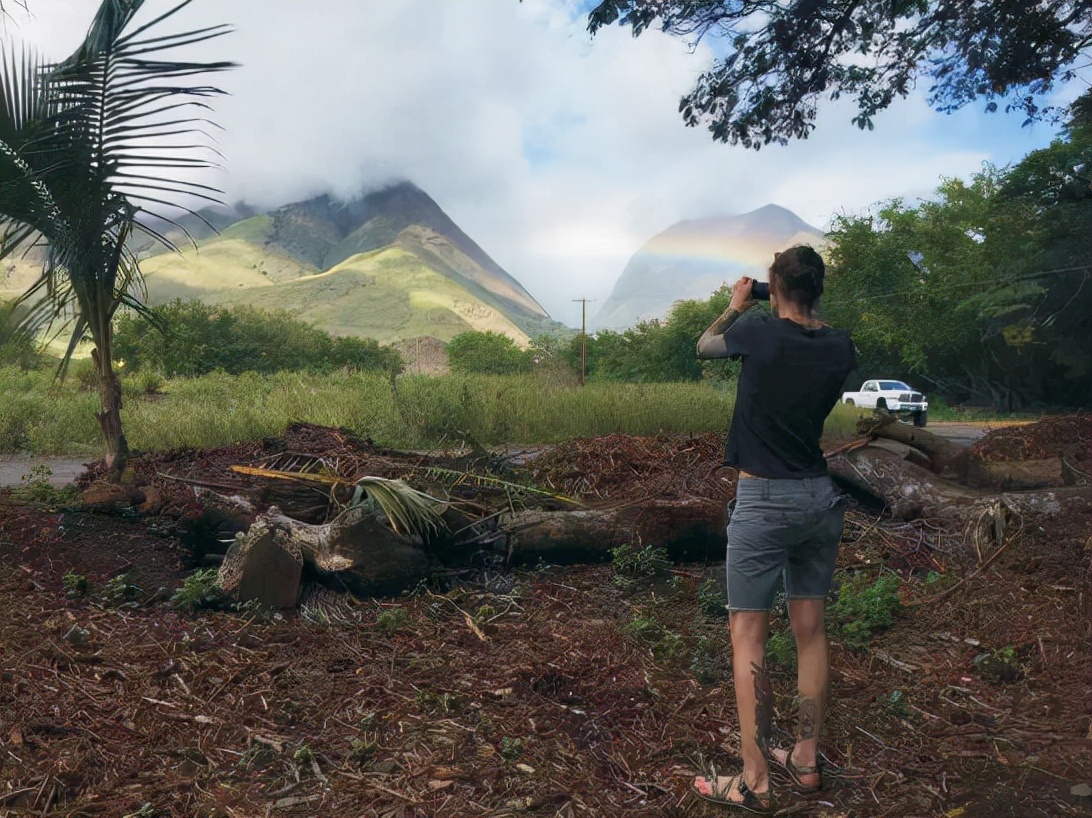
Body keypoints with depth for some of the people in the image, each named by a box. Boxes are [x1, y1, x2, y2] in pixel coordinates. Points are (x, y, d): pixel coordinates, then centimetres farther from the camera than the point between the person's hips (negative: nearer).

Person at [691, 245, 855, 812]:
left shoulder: (758, 331, -12)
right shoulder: (839, 348, 0)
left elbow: (705, 346, 9)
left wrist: (736, 307, 23)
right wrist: (800, 314, 19)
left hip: (763, 501, -5)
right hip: (820, 496, 6)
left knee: (747, 635, 0)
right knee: (810, 629, 14)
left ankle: (753, 782, 3)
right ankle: (805, 761, 25)